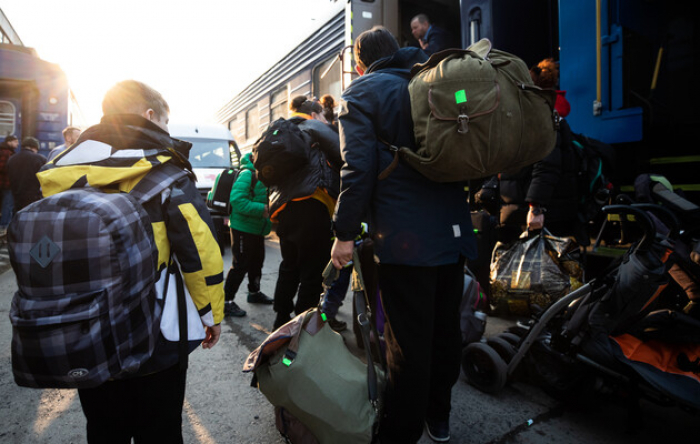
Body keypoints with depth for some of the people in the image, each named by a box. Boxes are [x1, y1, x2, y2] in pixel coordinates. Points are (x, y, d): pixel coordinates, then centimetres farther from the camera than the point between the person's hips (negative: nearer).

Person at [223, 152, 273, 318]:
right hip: (243, 228, -10)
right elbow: (237, 200, -27)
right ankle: (226, 301, 4)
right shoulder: (247, 174, -18)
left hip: (256, 229, 10)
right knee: (240, 265, -6)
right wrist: (262, 209, -31)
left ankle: (254, 292, 39)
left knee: (257, 261, 20)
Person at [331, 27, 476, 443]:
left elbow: (358, 169, -14)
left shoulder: (362, 92, 0)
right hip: (454, 229, 7)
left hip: (404, 236, -6)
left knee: (408, 341, 2)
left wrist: (345, 233, -9)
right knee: (446, 327, 17)